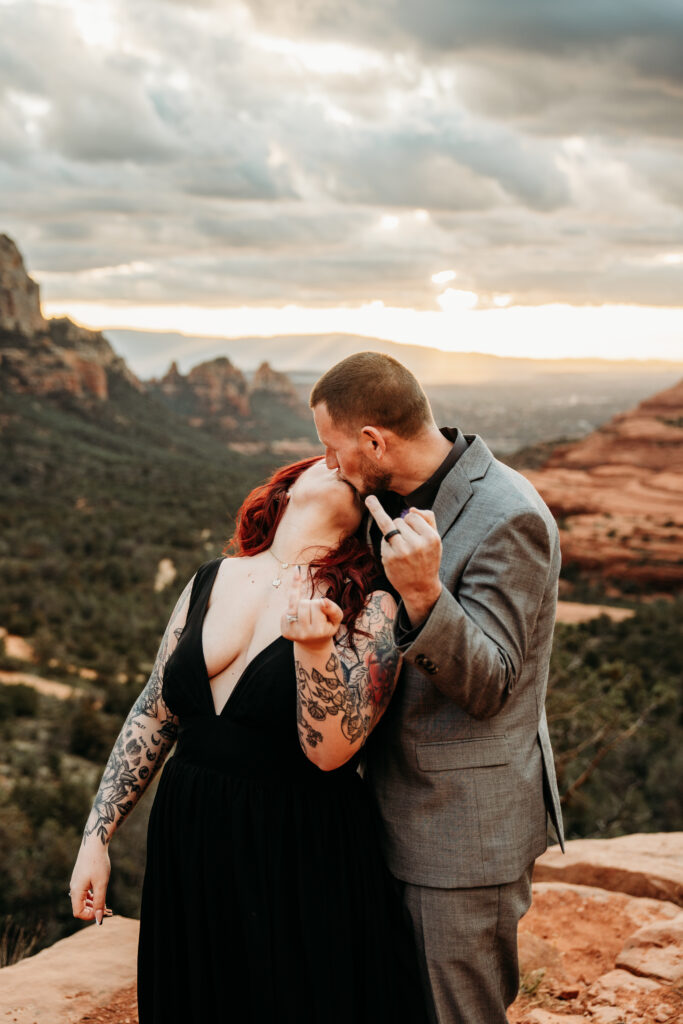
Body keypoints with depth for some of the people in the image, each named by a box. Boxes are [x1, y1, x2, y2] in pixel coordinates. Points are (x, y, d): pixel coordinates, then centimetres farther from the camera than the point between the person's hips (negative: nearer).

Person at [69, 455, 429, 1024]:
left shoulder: (370, 608, -9)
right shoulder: (210, 581, 4)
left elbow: (329, 750, -18)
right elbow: (152, 713, 9)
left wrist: (313, 646, -33)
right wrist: (97, 835, 7)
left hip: (303, 862, -4)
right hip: (191, 852, 4)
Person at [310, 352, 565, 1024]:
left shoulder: (509, 518, -23)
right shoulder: (404, 500, 6)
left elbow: (487, 686, -26)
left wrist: (423, 594, -39)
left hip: (466, 829, -9)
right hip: (408, 809, 9)